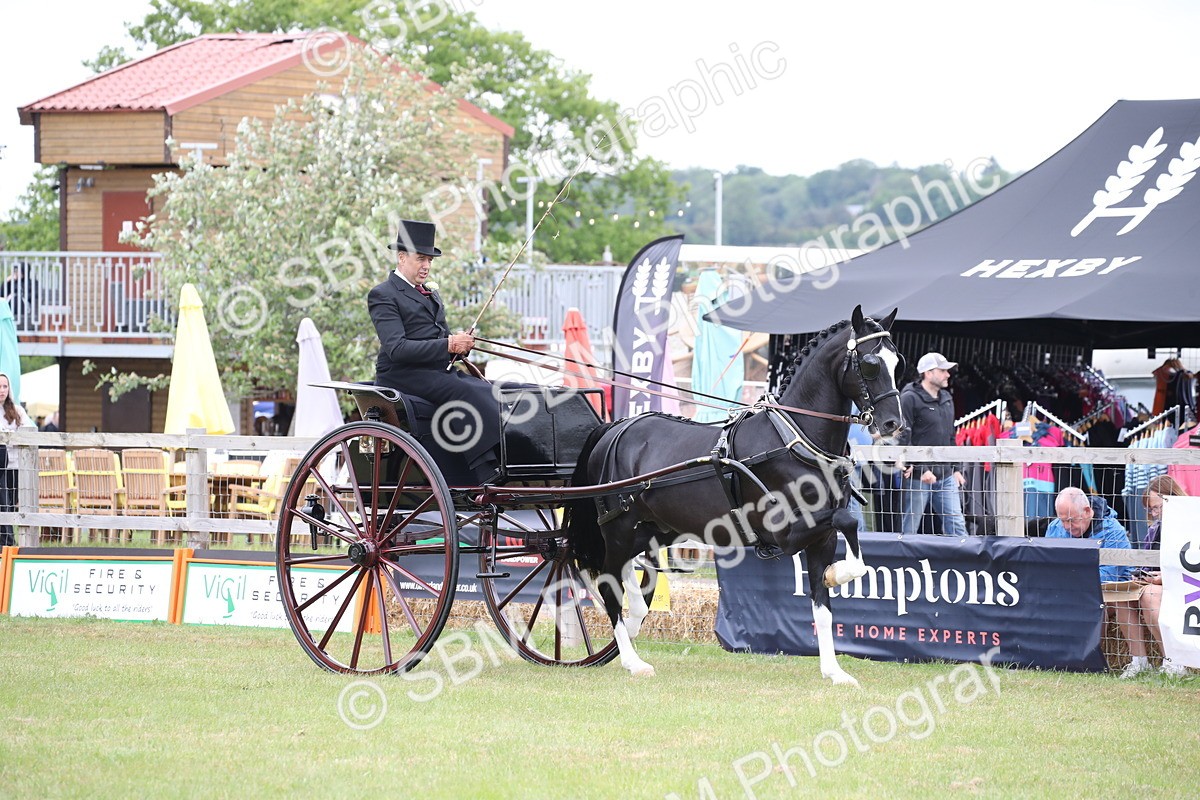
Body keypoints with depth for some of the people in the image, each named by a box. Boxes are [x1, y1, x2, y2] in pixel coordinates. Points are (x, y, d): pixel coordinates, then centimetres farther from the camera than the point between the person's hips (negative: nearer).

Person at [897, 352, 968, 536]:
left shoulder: (946, 399, 15)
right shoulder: (910, 398, -9)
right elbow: (904, 439, -15)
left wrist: (956, 469, 17)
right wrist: (921, 470, -20)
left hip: (945, 476, 7)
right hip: (918, 477, -7)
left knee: (957, 526, 2)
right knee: (909, 529, -1)